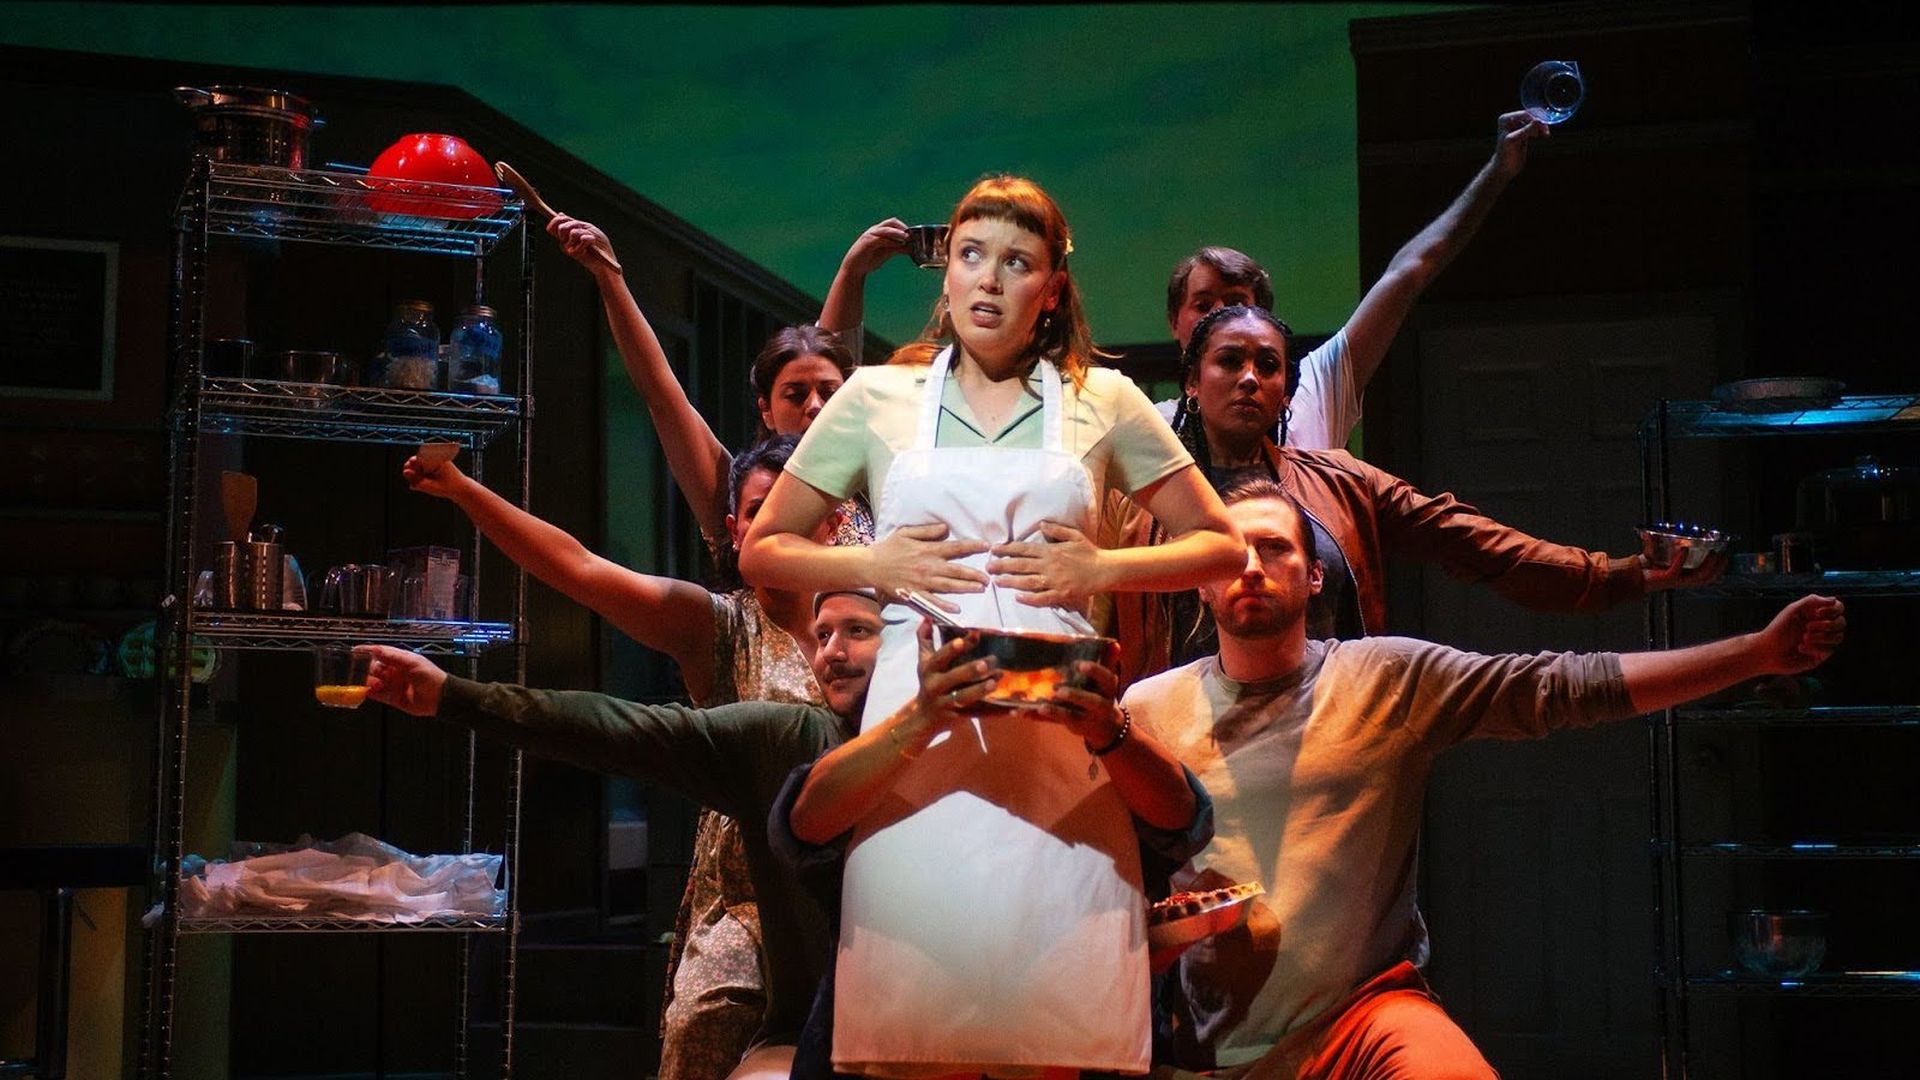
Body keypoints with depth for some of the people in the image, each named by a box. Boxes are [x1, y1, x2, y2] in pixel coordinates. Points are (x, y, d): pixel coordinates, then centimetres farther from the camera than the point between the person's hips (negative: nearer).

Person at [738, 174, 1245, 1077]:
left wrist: (1103, 569, -1)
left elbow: (1218, 545, 14)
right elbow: (761, 550, 14)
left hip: (1056, 722, 0)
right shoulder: (878, 397, 10)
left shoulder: (1104, 401, 10)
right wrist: (874, 566, -2)